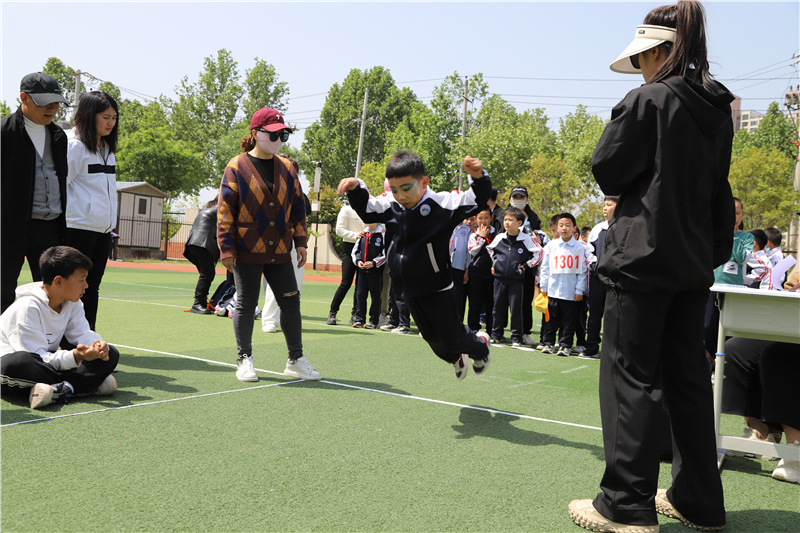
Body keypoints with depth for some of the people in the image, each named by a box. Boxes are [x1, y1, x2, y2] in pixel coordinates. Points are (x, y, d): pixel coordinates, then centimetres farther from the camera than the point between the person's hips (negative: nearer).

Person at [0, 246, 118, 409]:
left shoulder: (72, 303, 1)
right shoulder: (28, 307, -23)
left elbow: (82, 333, 2)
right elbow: (36, 358, -27)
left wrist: (98, 344, -23)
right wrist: (73, 357, -42)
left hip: (48, 361, 7)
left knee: (111, 354, -7)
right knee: (18, 362, -46)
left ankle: (60, 389, -29)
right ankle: (92, 384, -35)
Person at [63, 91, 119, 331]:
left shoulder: (107, 148, 17)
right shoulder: (74, 145, -8)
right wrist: (66, 219, -13)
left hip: (103, 229, 8)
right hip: (79, 227, -8)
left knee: (92, 287, 10)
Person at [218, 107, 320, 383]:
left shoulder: (287, 168, 11)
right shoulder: (237, 167, -3)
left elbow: (297, 207, 15)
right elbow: (225, 210, -5)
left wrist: (300, 241, 9)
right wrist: (227, 248, -10)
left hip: (279, 251, 4)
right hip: (247, 251, -4)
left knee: (291, 302, 4)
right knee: (246, 304, 3)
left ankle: (296, 360, 15)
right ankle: (245, 360, 17)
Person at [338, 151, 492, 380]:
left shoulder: (442, 203, -18)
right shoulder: (390, 206, -4)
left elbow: (479, 200, -21)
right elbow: (366, 210, 11)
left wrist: (478, 177, -40)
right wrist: (356, 189, -8)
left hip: (437, 288, -6)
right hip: (410, 290, 6)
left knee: (451, 340, 5)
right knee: (431, 338, 21)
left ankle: (480, 346, 37)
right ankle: (456, 359, 52)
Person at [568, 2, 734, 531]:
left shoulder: (649, 99, -10)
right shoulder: (718, 110, 13)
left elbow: (607, 171, -7)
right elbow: (720, 193, 17)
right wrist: (717, 251, 23)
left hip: (646, 257, -8)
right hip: (694, 263, 8)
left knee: (632, 376, -3)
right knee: (689, 377, 12)